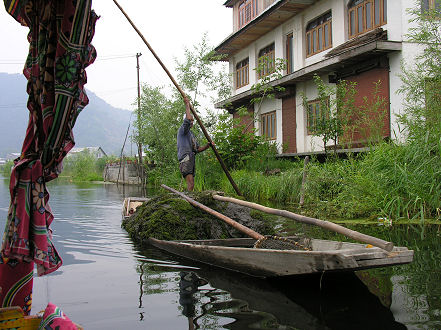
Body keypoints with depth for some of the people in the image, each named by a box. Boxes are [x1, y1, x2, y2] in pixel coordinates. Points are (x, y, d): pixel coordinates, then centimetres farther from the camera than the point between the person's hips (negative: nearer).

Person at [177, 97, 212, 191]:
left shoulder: (191, 134, 27)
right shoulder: (183, 129, 1)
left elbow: (197, 149, 26)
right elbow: (188, 119, -20)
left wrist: (207, 146, 9)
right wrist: (187, 105, -10)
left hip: (191, 160, 9)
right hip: (185, 160, -9)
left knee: (191, 185, 5)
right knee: (190, 184, -20)